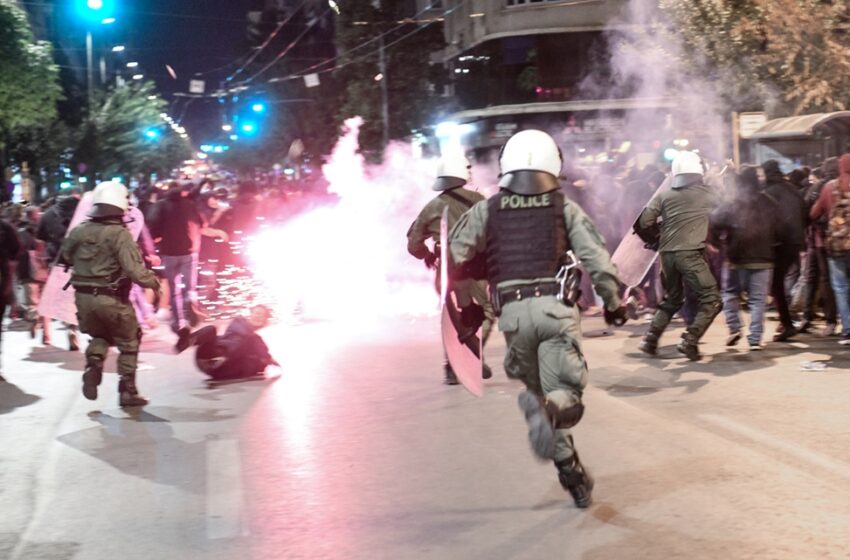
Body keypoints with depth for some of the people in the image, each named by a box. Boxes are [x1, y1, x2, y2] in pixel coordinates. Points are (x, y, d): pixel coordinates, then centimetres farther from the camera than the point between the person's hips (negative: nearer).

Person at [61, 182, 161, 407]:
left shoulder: (78, 231, 2)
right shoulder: (120, 234, -16)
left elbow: (65, 257, 19)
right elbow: (135, 271, -23)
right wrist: (154, 282, -7)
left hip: (83, 296, 5)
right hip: (111, 298, -5)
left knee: (99, 335, 28)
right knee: (128, 343, 13)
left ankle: (93, 365, 0)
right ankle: (127, 391, 14)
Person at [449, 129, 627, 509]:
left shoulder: (487, 210, 10)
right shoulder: (566, 209, 8)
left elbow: (455, 255, 2)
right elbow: (598, 262, 1)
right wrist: (614, 304, 14)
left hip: (512, 312, 2)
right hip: (556, 307, -2)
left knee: (539, 390, 18)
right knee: (563, 393, -3)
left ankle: (570, 470, 18)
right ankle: (549, 409, -39)